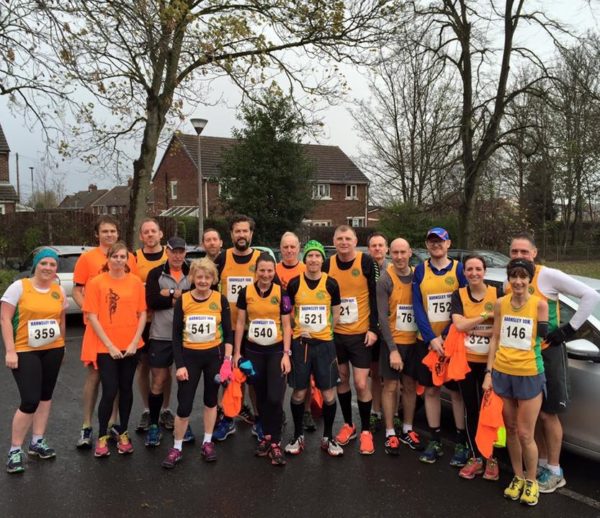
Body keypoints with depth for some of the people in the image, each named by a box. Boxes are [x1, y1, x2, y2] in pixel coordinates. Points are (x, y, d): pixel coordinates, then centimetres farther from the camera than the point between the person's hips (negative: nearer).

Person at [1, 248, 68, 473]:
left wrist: (61, 348, 15)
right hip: (25, 351, -5)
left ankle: (37, 442, 27)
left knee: (45, 396, 12)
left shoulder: (59, 291, 5)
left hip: (52, 350, 5)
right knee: (30, 401, -10)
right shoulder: (19, 287, -8)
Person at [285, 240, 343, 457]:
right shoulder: (294, 283, -3)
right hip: (300, 343, 0)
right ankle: (298, 436, 25)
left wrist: (326, 331, 5)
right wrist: (297, 329, -3)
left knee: (329, 394, 3)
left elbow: (336, 314, 9)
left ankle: (328, 437, 22)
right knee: (299, 393, 7)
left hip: (324, 343, 1)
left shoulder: (331, 284, -2)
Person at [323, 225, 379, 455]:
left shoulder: (366, 262, -9)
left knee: (361, 384, -3)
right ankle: (348, 425, 30)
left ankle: (365, 430, 14)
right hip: (335, 333, 3)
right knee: (342, 378, 13)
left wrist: (373, 328, -11)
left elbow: (375, 296, -7)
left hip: (360, 333, -3)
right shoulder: (328, 264, 0)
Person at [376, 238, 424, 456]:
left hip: (414, 341, 4)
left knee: (410, 385, 12)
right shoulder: (385, 280, -10)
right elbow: (382, 316, -12)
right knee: (391, 386, 3)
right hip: (393, 341, -4)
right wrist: (393, 349, -15)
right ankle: (390, 433, 15)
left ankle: (407, 430, 26)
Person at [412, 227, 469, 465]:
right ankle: (435, 441, 20)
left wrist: (446, 337, -12)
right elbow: (417, 307, 0)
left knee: (456, 391, 2)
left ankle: (461, 443, 14)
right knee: (430, 390, 8)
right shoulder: (420, 270, 4)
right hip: (426, 340, 2)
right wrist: (431, 338, -10)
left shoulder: (459, 269, -1)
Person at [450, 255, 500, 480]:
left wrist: (472, 328, -15)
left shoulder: (497, 294, -3)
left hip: (490, 362, -1)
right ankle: (475, 457, 23)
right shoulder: (458, 295, 0)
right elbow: (459, 325, -14)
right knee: (471, 409, 10)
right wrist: (486, 315, -16)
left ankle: (490, 457, 22)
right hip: (466, 360, 1)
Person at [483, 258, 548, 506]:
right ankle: (517, 477, 32)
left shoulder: (539, 304, -9)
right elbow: (495, 338, 5)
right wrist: (489, 373, 2)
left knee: (525, 434, 2)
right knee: (511, 430, 15)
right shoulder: (500, 303, 0)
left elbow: (542, 336, 2)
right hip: (501, 373, 3)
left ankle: (531, 481, 24)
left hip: (529, 375, -3)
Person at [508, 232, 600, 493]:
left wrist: (570, 329, -14)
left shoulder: (548, 276, -14)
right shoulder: (509, 282, 5)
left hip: (547, 352, -5)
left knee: (547, 414, 2)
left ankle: (554, 471, 16)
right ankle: (542, 463, 27)